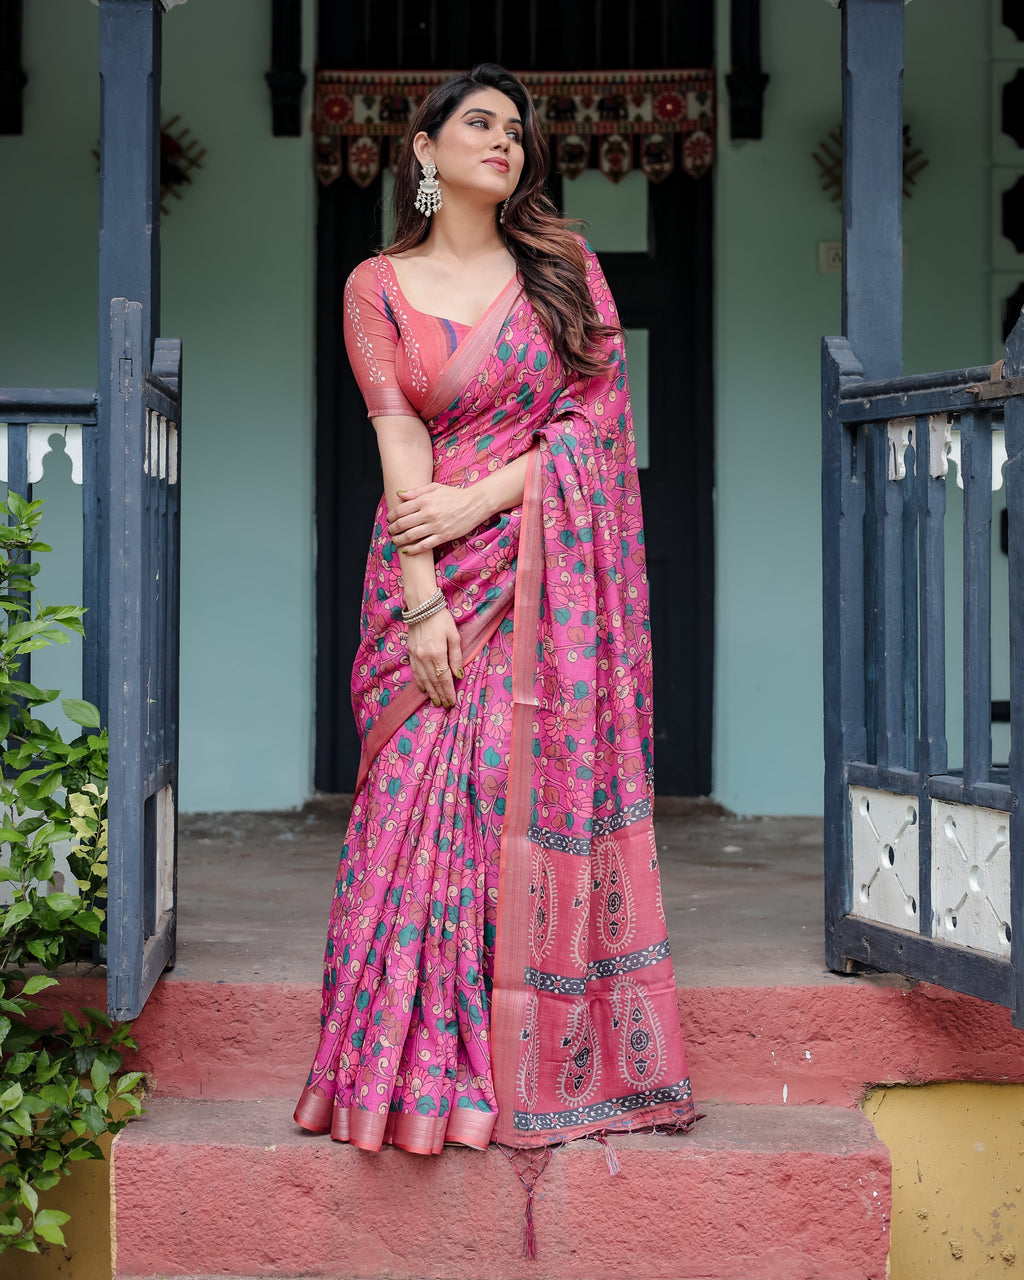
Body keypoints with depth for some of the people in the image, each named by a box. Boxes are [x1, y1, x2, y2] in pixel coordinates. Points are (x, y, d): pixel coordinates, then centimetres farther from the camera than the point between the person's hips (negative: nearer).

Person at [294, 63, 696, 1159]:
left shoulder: (564, 265, 9)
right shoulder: (377, 286, 6)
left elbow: (601, 409, 1)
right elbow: (401, 444, -4)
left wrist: (480, 500, -11)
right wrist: (423, 600, -13)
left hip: (553, 574, 1)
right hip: (431, 577, 0)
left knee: (546, 800, -1)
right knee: (426, 812, -4)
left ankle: (544, 1067, 7)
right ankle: (420, 1071, 5)